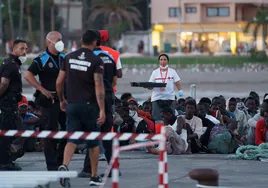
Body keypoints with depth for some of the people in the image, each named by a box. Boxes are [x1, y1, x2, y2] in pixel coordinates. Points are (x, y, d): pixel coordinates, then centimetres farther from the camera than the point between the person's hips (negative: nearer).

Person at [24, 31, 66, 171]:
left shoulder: (65, 58, 11)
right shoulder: (42, 60, -7)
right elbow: (27, 75, -14)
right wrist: (43, 90, -16)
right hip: (49, 100, -6)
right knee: (51, 133, -2)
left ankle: (60, 161, 21)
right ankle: (52, 166, 4)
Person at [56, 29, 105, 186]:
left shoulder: (69, 57, 5)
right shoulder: (96, 61, -9)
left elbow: (59, 82, 8)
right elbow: (99, 86, -16)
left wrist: (62, 100, 23)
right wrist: (102, 110, -18)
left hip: (72, 104, 3)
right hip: (89, 105, -3)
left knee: (72, 139, 1)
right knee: (94, 142, 11)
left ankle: (64, 166, -26)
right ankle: (95, 177, 17)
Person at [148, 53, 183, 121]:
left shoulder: (172, 71, 9)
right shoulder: (155, 72, 9)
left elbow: (178, 84, 5)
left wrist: (180, 90, -14)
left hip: (170, 98, 0)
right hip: (157, 98, 0)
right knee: (157, 119, -7)